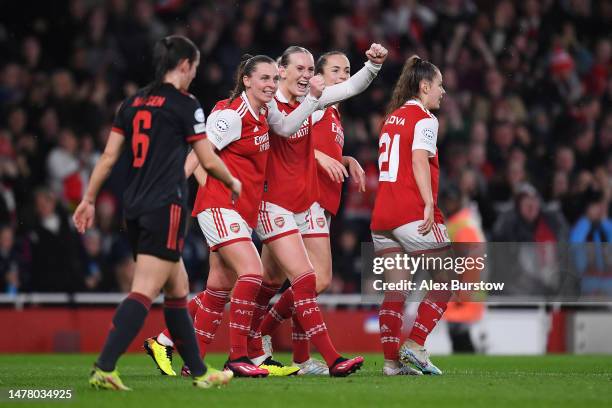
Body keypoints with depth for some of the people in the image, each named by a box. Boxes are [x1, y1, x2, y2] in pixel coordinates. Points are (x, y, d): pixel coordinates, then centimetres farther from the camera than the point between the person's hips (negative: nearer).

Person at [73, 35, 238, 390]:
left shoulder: (133, 102, 13)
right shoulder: (185, 104, -5)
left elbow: (109, 157, 12)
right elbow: (209, 161, 0)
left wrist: (89, 199, 18)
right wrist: (233, 183, 18)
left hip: (135, 208, 8)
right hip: (166, 205, -8)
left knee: (178, 288, 16)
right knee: (145, 291, -13)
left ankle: (199, 371, 21)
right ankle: (104, 369, -24)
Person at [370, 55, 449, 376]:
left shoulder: (391, 118, 20)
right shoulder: (424, 119, -4)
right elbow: (419, 160, -16)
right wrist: (429, 204, -22)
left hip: (382, 215, 8)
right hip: (413, 214, -8)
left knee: (395, 289, 6)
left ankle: (392, 359, 1)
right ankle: (414, 344, -7)